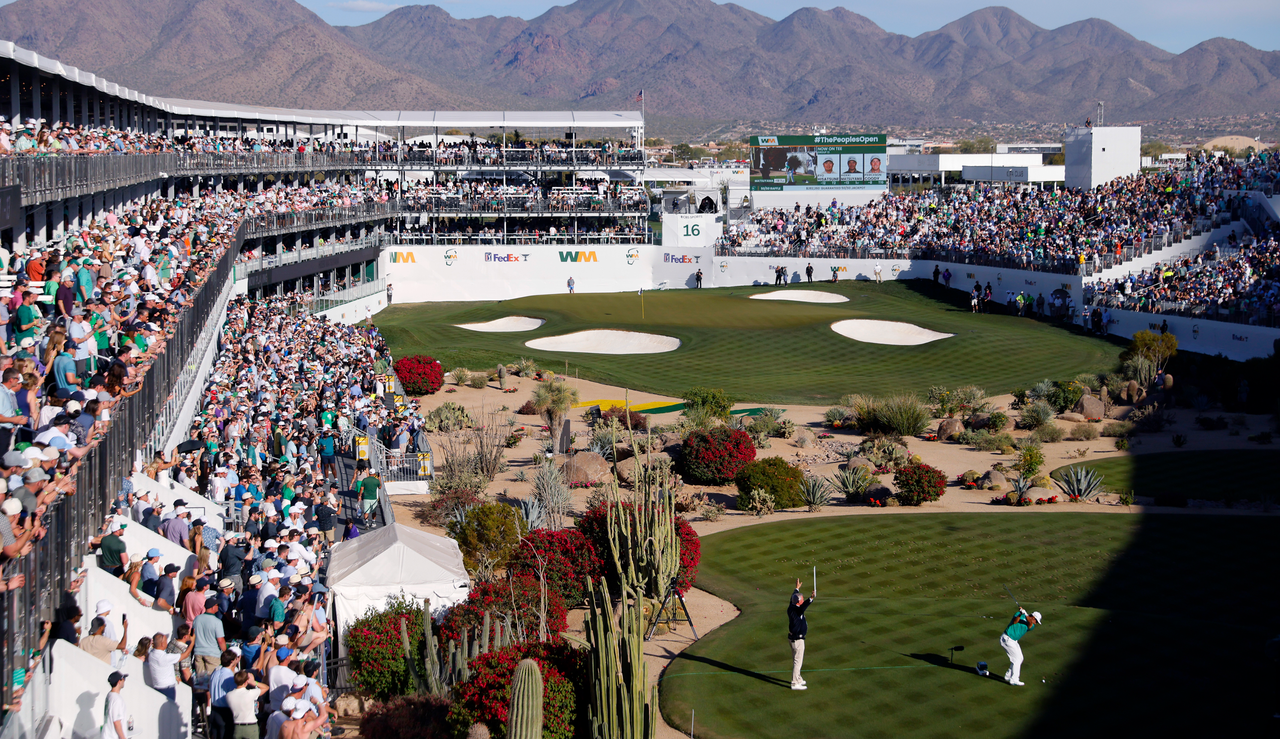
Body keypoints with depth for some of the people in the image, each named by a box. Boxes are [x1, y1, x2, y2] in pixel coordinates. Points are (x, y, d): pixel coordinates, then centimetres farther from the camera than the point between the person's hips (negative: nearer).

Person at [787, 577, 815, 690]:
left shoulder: (791, 607, 3)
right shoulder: (795, 610, -24)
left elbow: (793, 598, 23)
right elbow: (803, 607, -45)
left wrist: (797, 589, 37)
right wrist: (811, 599, -58)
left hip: (794, 638, 10)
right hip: (797, 639, -10)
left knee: (796, 660, 21)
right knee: (798, 661, -4)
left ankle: (797, 679, 34)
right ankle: (795, 683, -1)